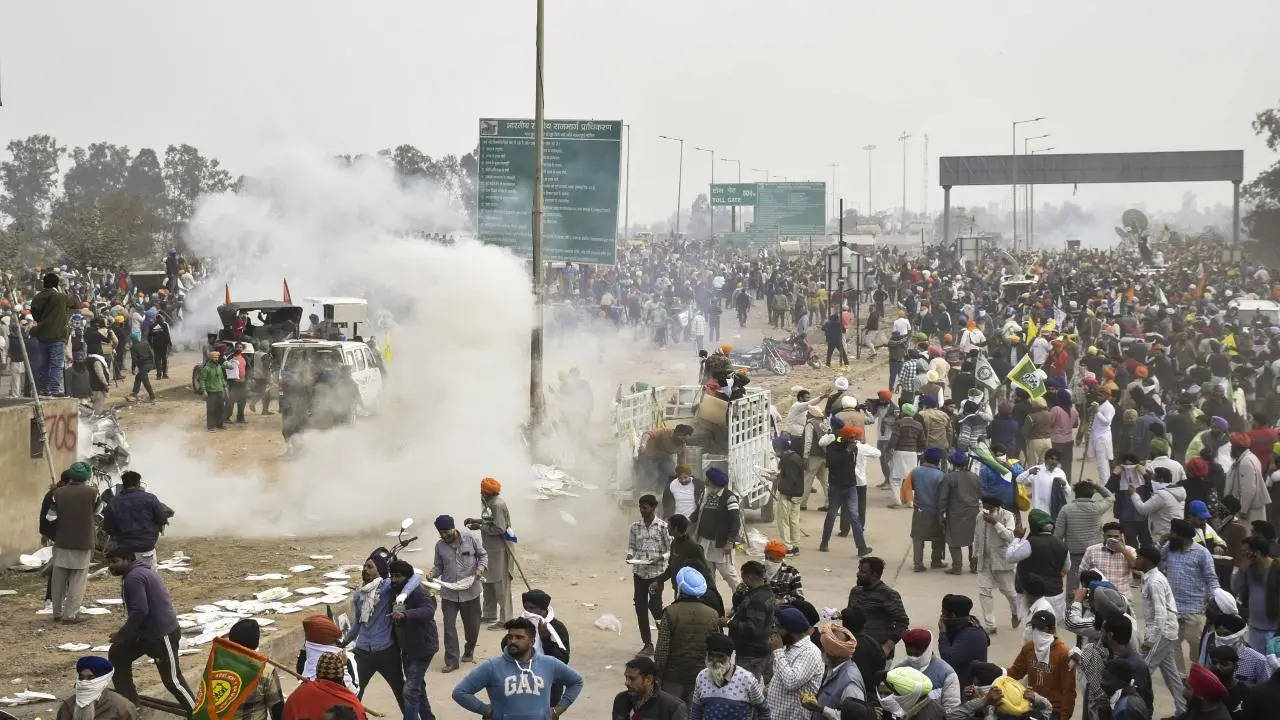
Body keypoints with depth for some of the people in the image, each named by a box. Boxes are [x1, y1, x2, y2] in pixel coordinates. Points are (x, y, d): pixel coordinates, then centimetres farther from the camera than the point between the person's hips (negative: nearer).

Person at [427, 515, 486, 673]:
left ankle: (469, 652, 37)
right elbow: (439, 566, 10)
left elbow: (483, 555, 4)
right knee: (449, 627, -4)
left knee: (472, 625, 12)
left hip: (470, 591, -1)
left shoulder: (471, 539, -7)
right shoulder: (440, 545, 0)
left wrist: (481, 567, -15)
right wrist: (433, 573, -11)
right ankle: (451, 661, 4)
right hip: (449, 593, 1)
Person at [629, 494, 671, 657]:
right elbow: (631, 546, 14)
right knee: (640, 607, 2)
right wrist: (630, 555, -6)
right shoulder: (635, 526, 7)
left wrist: (660, 558, -18)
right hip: (639, 571, 4)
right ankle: (647, 644, 11)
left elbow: (671, 549, -2)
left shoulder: (662, 526, -4)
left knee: (654, 604, -7)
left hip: (656, 571, -4)